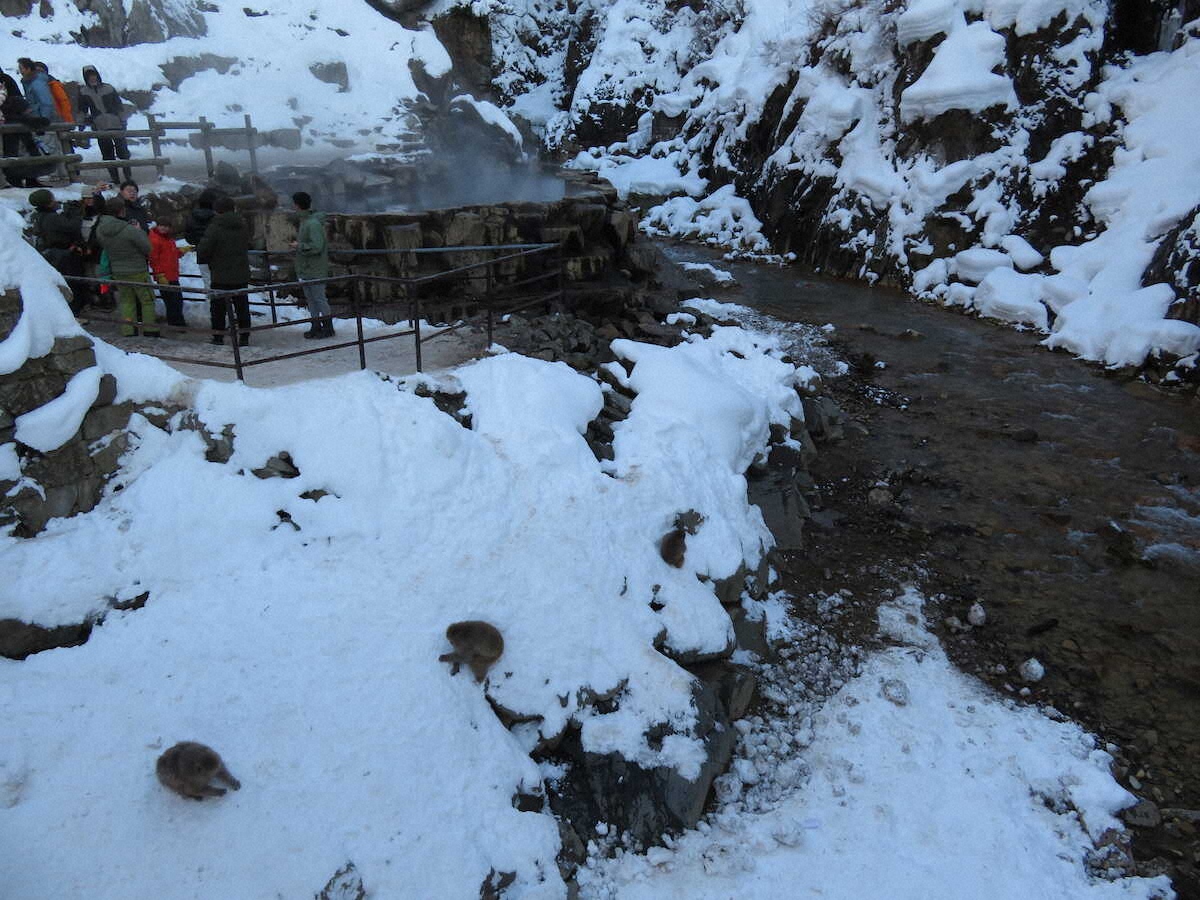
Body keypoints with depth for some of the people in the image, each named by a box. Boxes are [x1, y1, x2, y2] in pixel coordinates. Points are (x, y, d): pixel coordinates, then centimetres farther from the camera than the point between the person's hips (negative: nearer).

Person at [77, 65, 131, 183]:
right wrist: (81, 123, 8)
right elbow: (82, 110, 14)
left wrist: (123, 121, 3)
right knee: (107, 154, 2)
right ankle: (115, 179, 7)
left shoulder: (109, 88, 4)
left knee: (122, 150, -3)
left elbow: (119, 106, 7)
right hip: (100, 128, 1)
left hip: (116, 125, -1)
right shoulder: (83, 92, 7)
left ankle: (128, 177, 8)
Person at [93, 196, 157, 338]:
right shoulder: (129, 230, -25)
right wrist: (139, 231, -1)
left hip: (117, 271, 6)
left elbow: (104, 246, 7)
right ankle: (150, 330, 10)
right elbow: (147, 248, -16)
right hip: (137, 271, -6)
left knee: (126, 300, 15)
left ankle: (128, 330, 13)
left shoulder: (100, 229, -5)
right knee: (147, 300, 8)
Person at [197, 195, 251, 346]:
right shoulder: (243, 226, 4)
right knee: (242, 305, 9)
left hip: (221, 276, -5)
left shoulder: (215, 227, -14)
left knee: (218, 306, 7)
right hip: (242, 275, 5)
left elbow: (203, 249, -13)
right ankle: (244, 336, 10)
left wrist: (202, 260, 6)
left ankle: (218, 335, 9)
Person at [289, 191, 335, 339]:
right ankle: (316, 327, 21)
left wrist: (299, 246, -15)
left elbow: (317, 246, -25)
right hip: (305, 270, 10)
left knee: (319, 299, -2)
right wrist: (299, 245, 7)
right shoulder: (304, 221, 12)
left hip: (315, 270, -9)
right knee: (310, 299, 13)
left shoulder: (313, 223, -18)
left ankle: (328, 328, 8)